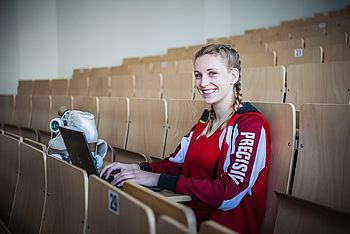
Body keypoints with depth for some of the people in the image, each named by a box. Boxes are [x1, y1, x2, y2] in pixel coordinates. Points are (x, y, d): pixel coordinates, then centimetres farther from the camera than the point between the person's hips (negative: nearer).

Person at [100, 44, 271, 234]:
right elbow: (177, 164, 12)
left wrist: (158, 179, -24)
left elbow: (229, 193, -23)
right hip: (191, 214, 7)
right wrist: (137, 168, -6)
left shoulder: (250, 125, -14)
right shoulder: (206, 120, 13)